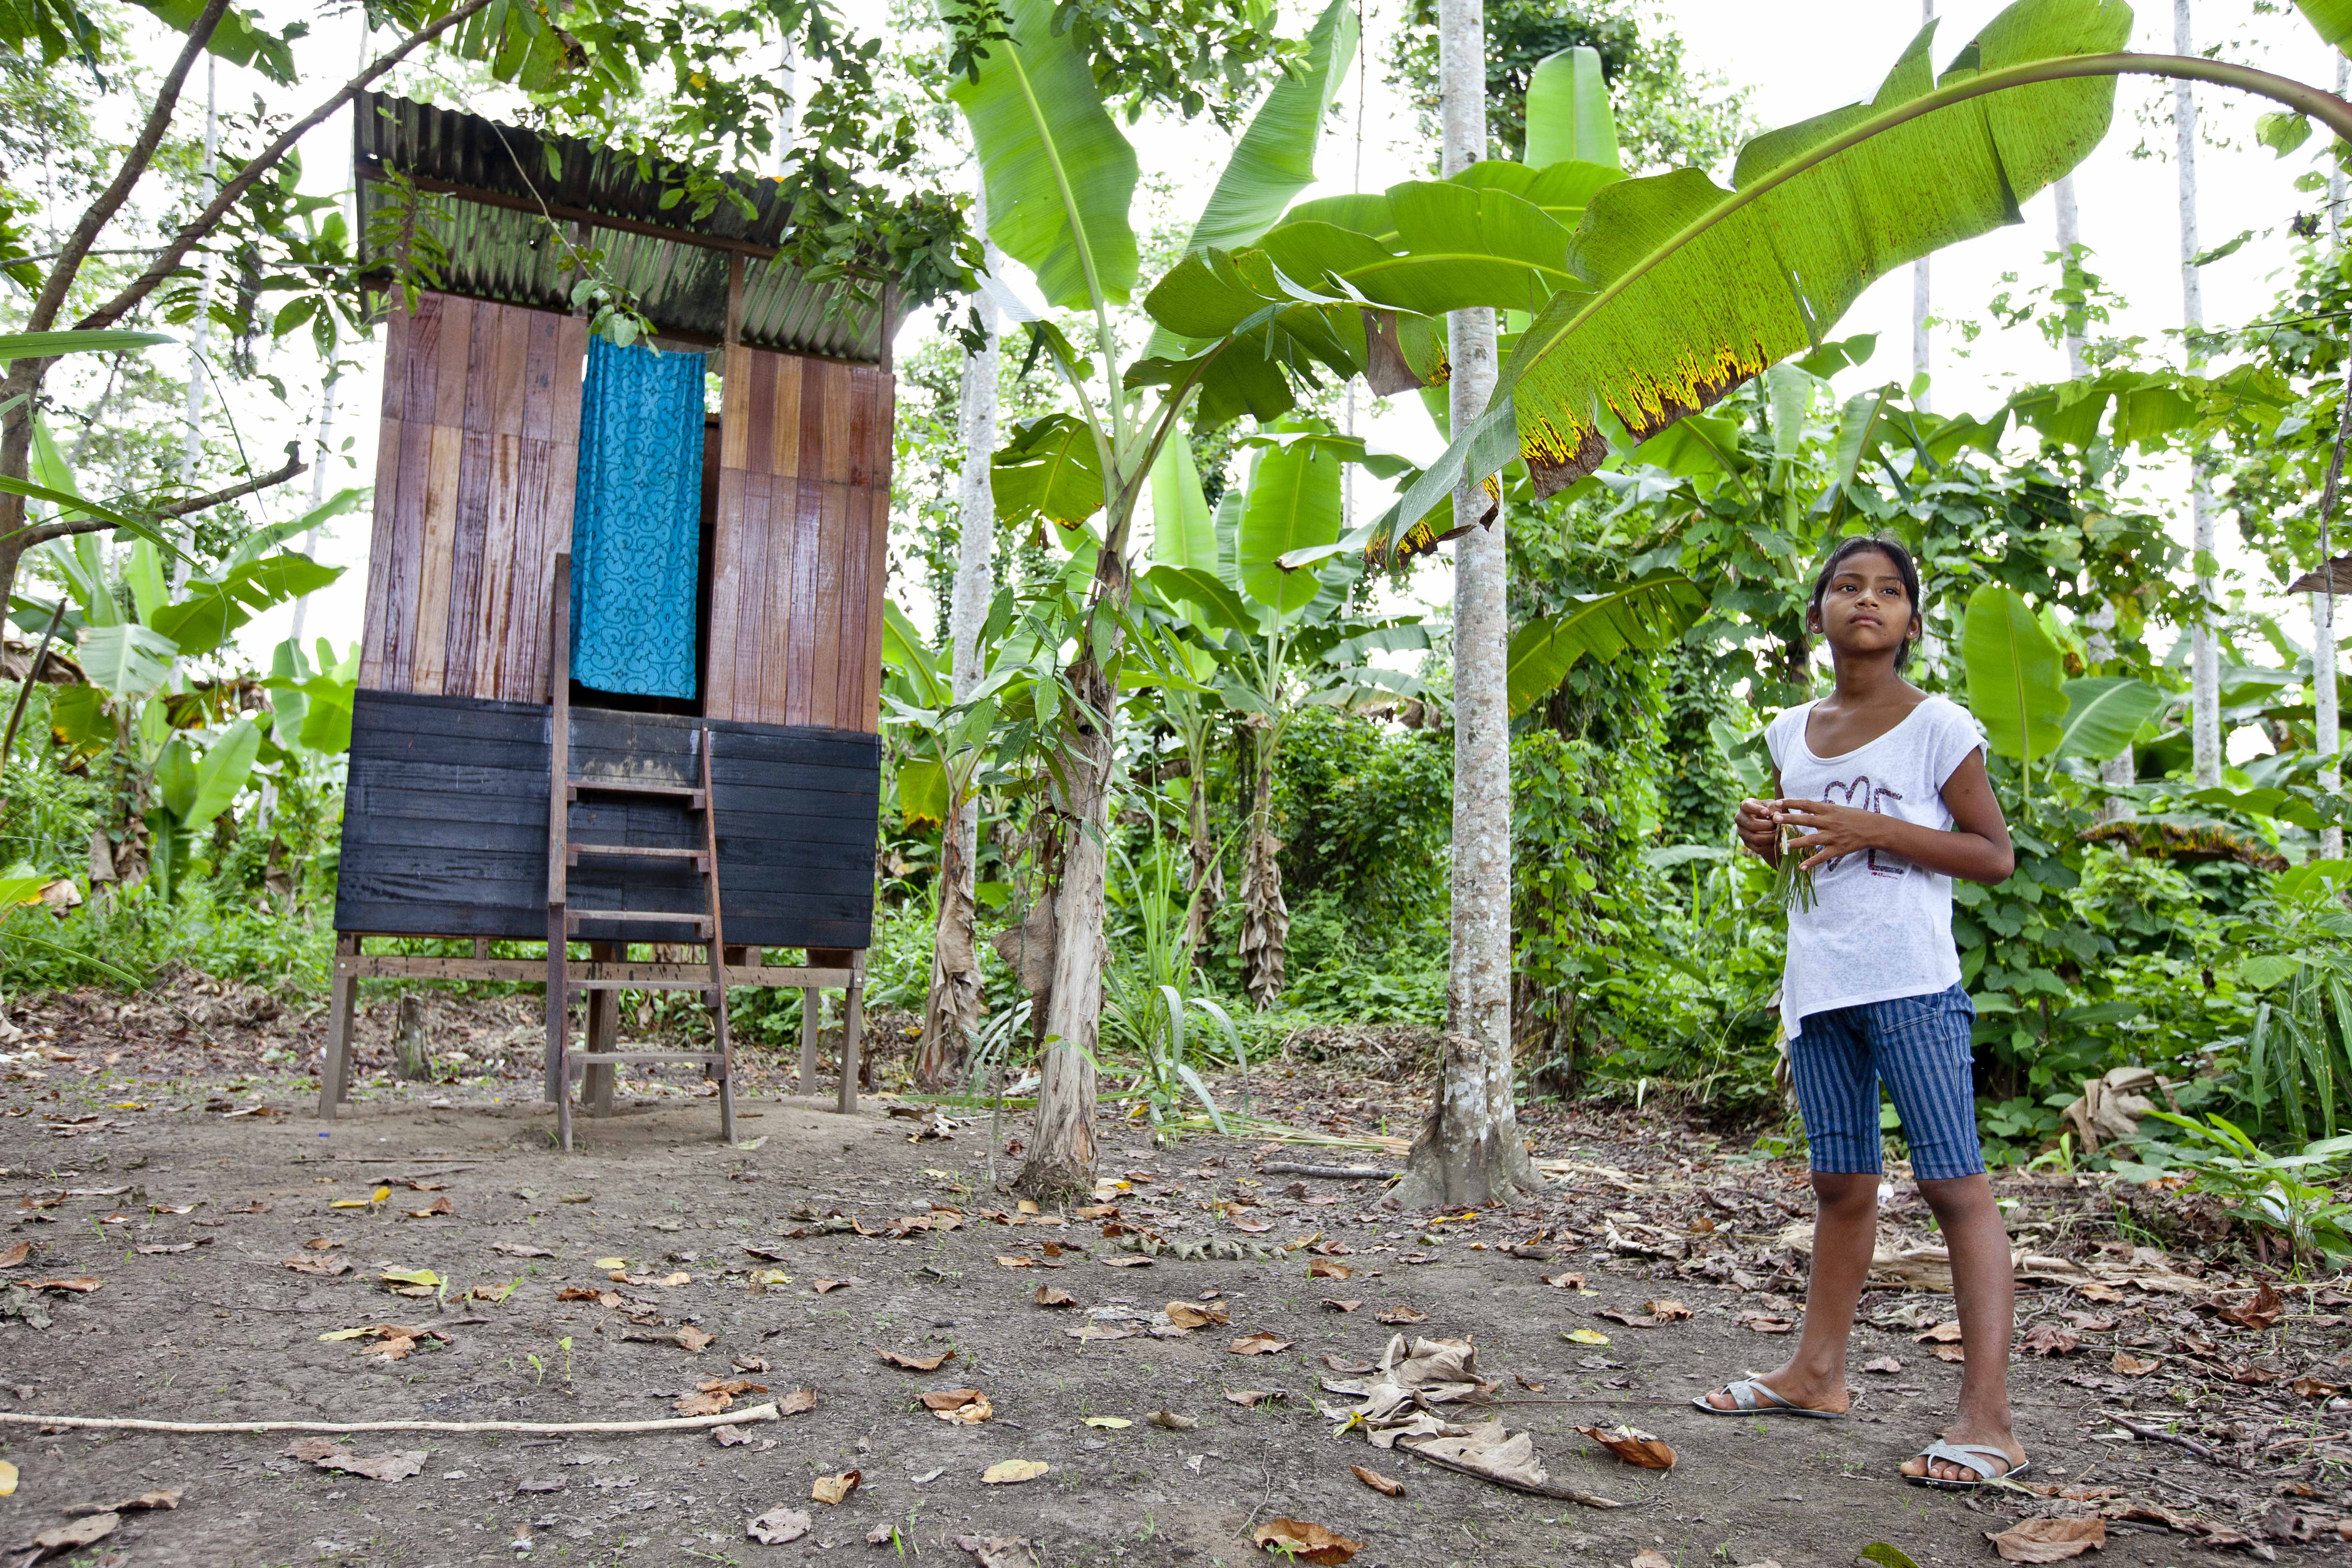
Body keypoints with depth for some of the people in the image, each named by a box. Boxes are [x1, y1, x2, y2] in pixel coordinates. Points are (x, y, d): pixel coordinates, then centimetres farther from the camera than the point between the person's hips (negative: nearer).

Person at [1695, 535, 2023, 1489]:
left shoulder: (1937, 726, -4)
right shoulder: (1792, 733, 13)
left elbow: (1995, 856, -5)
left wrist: (1869, 828, -16)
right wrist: (1764, 836, 1)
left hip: (1911, 982, -6)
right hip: (1819, 982, 6)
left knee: (1952, 1181, -6)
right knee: (1841, 1182, 14)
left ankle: (1987, 1418, -2)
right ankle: (1818, 1372, 24)